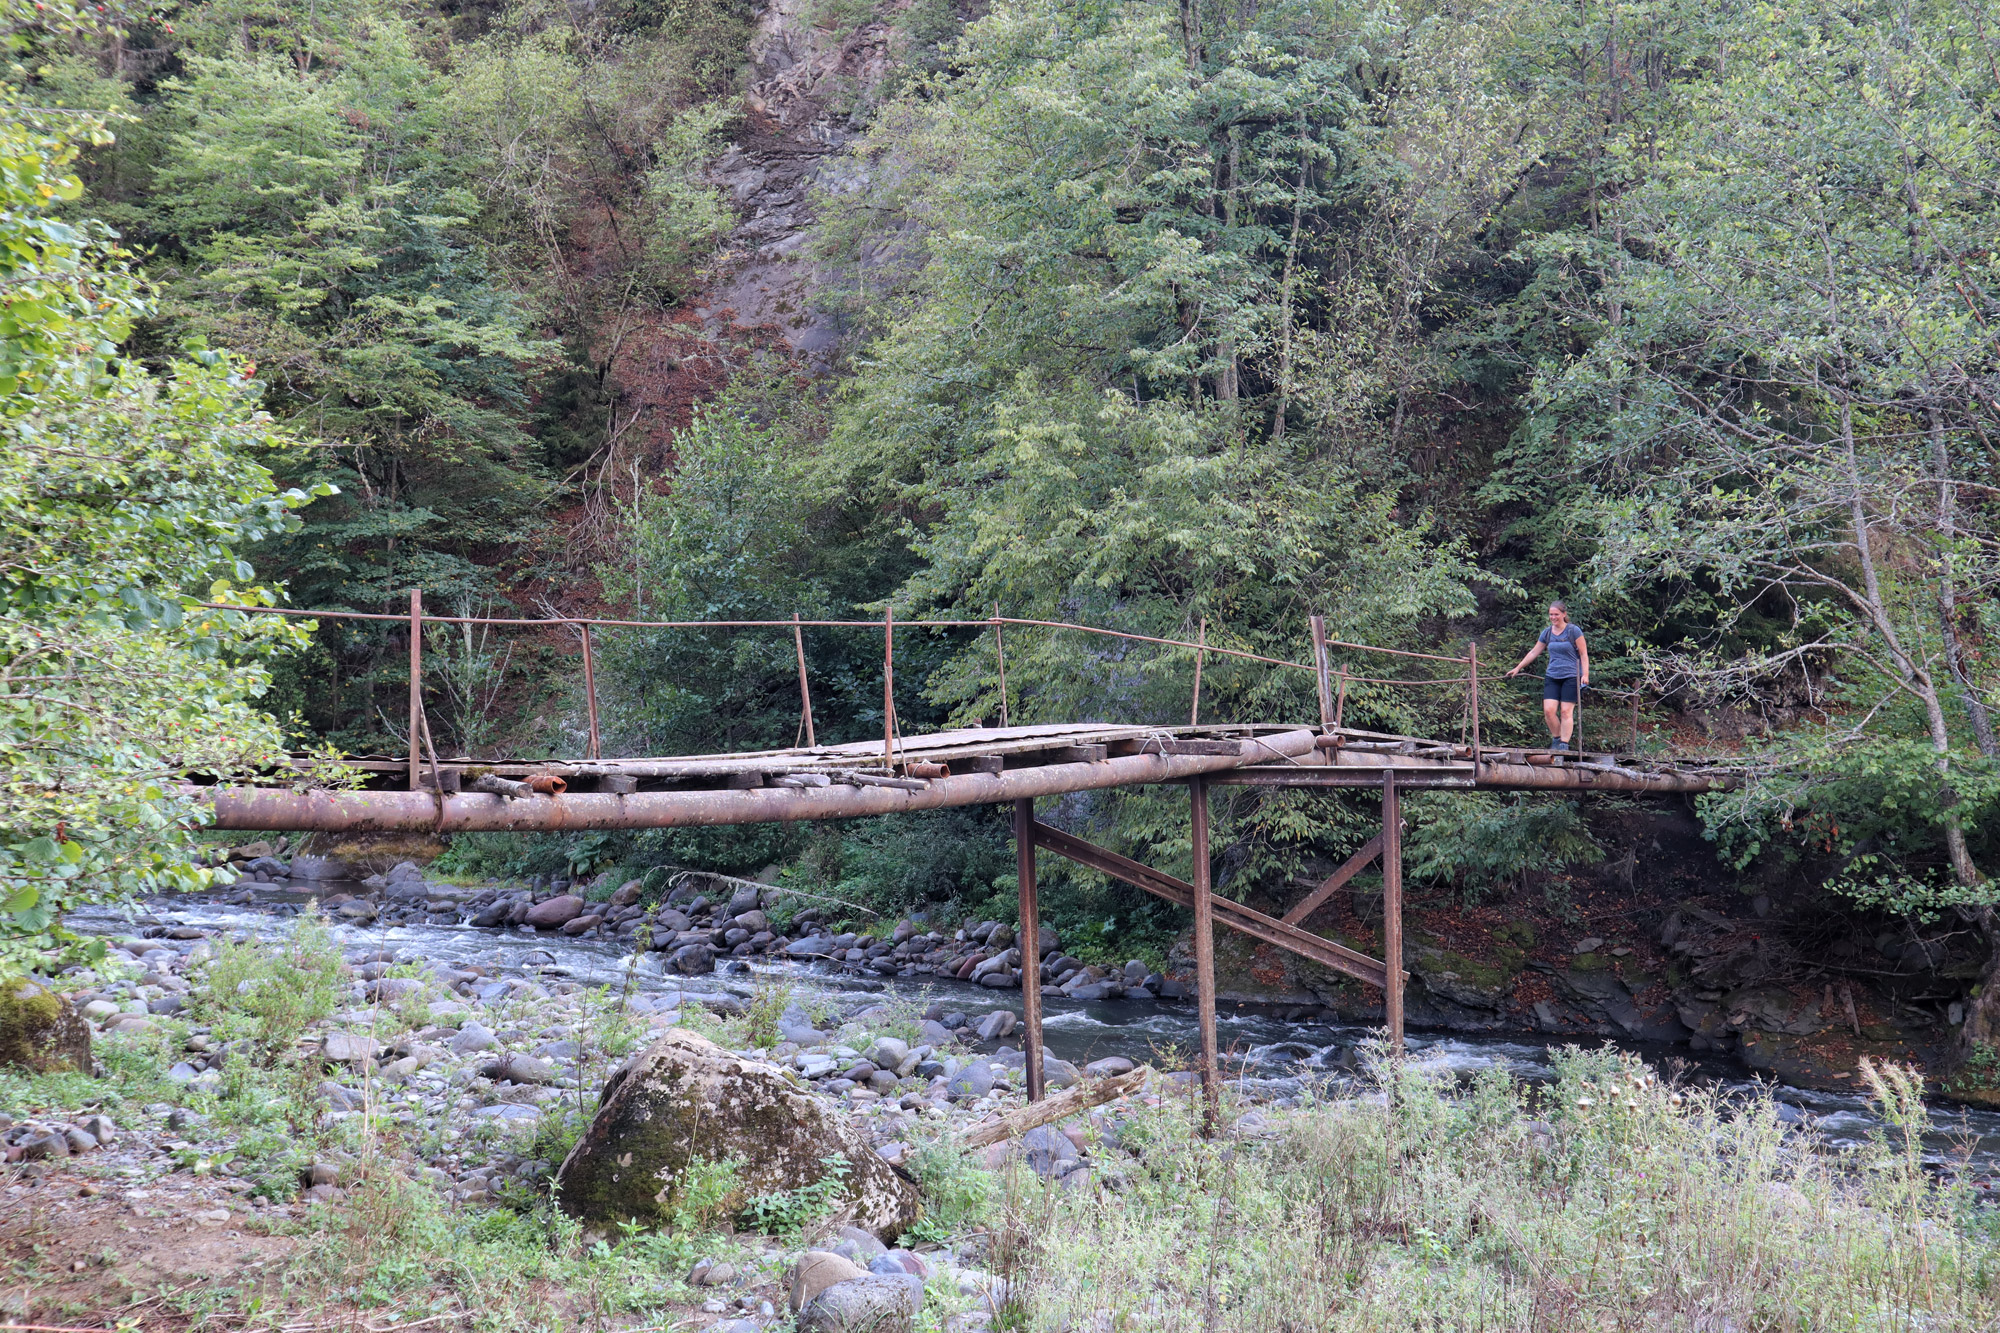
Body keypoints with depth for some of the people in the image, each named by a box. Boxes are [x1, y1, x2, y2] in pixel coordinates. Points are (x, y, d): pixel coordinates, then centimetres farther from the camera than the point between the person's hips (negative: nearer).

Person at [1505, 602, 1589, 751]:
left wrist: (1585, 674, -10)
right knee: (1548, 710, -8)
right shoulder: (1546, 633, 10)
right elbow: (1534, 652, 18)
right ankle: (1556, 738, 10)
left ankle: (1564, 744, -4)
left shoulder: (1573, 631, -3)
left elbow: (1584, 654, -1)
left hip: (1571, 676, -4)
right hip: (1552, 677, 4)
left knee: (1566, 711, -7)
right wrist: (1518, 668, 19)